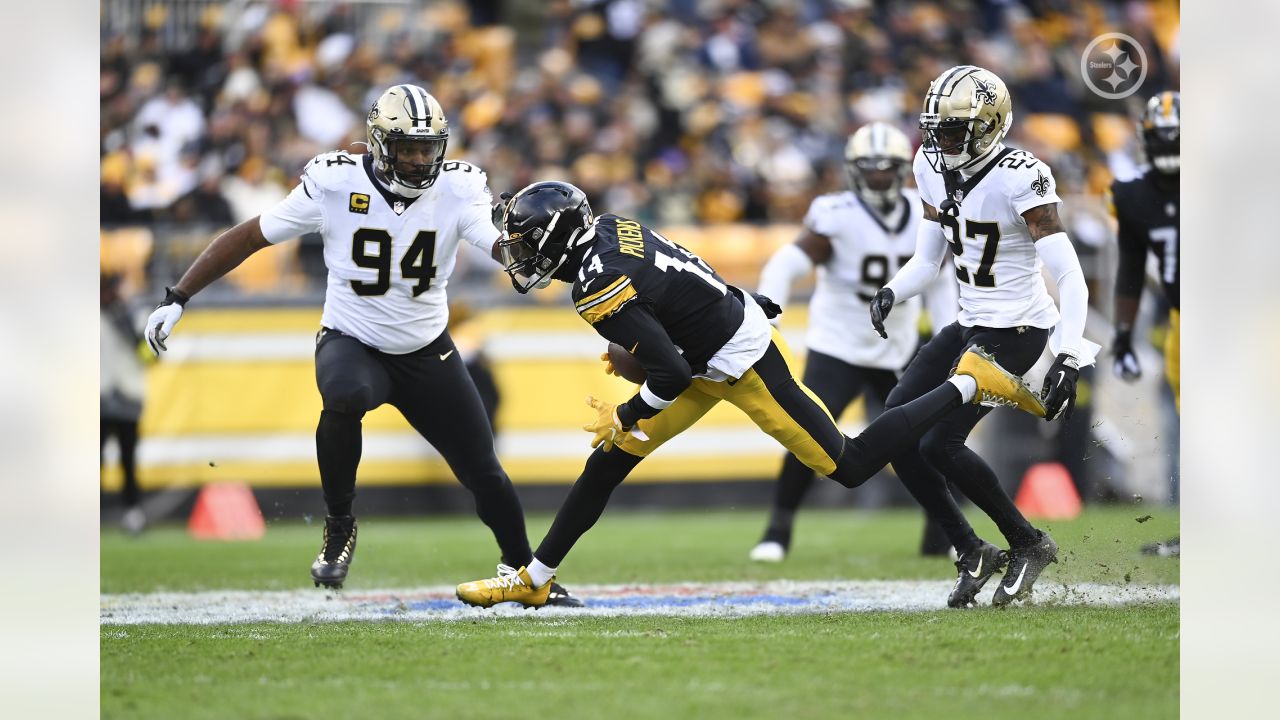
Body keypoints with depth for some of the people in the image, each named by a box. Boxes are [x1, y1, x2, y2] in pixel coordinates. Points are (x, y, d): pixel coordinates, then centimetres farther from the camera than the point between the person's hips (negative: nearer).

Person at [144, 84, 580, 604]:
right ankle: (339, 527, -15)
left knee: (483, 473, 5)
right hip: (351, 342, -2)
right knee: (345, 398, -38)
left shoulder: (456, 189, -13)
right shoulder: (335, 185, -17)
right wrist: (176, 300, -10)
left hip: (427, 352, 3)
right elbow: (248, 237, -9)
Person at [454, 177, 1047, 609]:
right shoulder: (609, 227, -2)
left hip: (742, 366, -10)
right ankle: (533, 579, 16)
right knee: (609, 461, 8)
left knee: (850, 467, 0)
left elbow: (672, 374, -29)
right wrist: (636, 350, 13)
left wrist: (627, 417, -13)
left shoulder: (600, 292, -28)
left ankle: (969, 384, 7)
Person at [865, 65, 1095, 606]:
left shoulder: (1020, 179, -21)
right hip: (972, 326, 8)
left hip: (1017, 331, -8)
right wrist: (891, 292, -9)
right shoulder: (934, 171, 3)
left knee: (938, 443, -15)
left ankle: (1028, 544, 5)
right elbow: (927, 261, 13)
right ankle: (971, 553, 10)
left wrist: (1068, 360, -32)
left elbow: (1070, 277, -23)